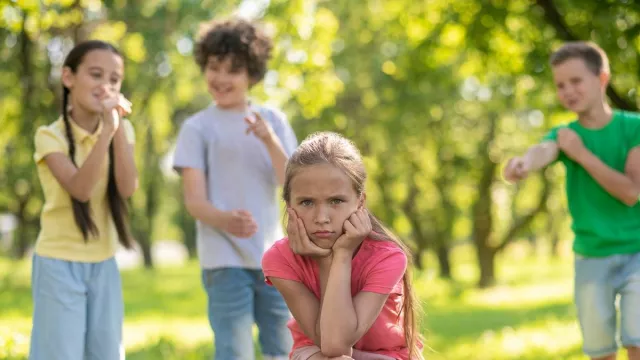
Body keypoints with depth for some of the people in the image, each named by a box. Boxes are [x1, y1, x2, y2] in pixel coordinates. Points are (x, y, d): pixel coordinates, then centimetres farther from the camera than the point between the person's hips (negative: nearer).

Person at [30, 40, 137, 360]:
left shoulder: (122, 130, 2)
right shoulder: (51, 135, -12)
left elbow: (127, 188, -13)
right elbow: (81, 189, -26)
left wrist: (118, 128, -21)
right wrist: (106, 130, -33)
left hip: (104, 265, 5)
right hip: (59, 264, -5)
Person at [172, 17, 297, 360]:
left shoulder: (272, 120, 7)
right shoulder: (197, 127, -3)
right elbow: (194, 200, -10)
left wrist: (270, 141, -17)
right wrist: (225, 220, -30)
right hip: (225, 259, -4)